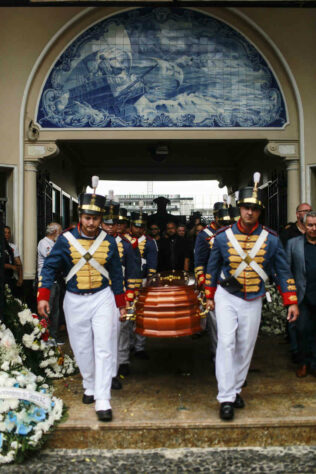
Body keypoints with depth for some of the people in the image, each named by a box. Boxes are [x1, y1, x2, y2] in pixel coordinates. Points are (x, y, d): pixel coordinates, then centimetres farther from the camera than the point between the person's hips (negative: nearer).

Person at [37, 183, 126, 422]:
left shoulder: (109, 242, -1)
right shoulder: (66, 240, -5)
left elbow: (116, 274, 8)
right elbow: (49, 268, -2)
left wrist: (121, 304, 10)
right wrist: (43, 297, -13)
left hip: (102, 298, 0)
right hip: (75, 301, 1)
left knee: (103, 348, -6)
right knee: (82, 349, 10)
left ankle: (103, 400, -3)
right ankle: (90, 387, 34)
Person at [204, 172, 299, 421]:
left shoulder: (271, 239, -5)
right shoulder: (223, 237, -7)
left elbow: (283, 271, 1)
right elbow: (213, 267, 5)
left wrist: (291, 301, -4)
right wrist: (209, 296, 10)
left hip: (253, 301, 2)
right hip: (226, 297, -2)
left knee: (245, 348, 9)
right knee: (227, 343, -13)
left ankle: (235, 389, 27)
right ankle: (226, 398, -6)